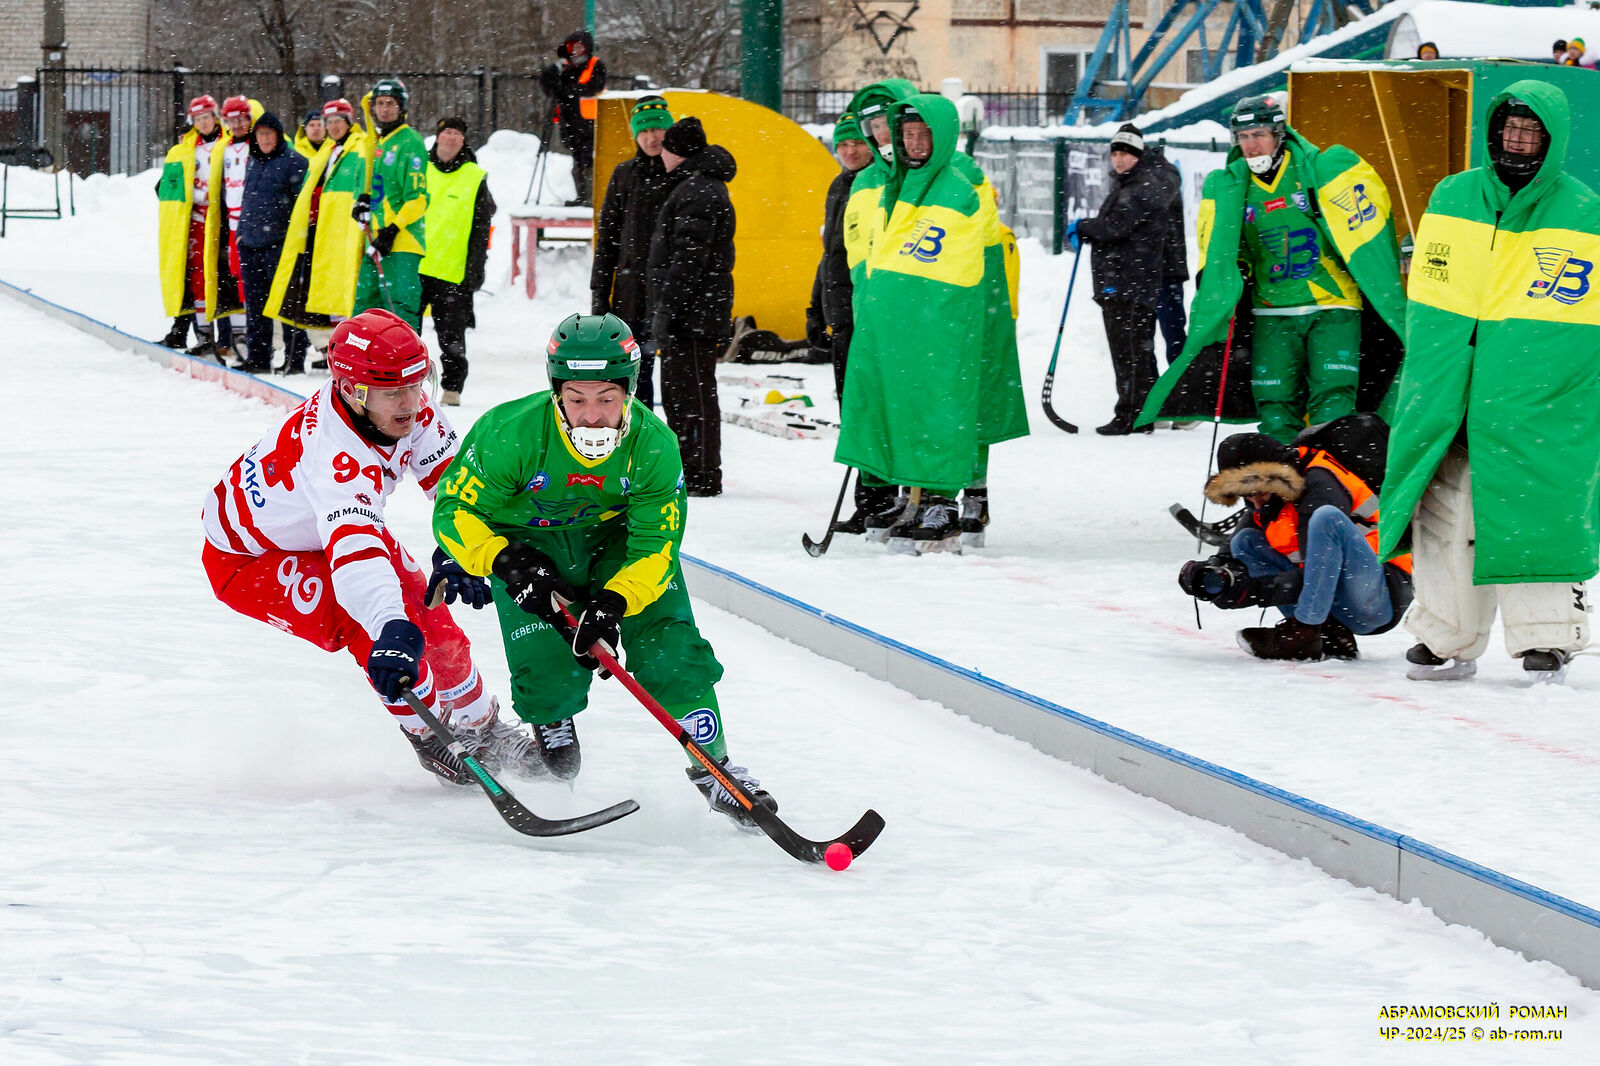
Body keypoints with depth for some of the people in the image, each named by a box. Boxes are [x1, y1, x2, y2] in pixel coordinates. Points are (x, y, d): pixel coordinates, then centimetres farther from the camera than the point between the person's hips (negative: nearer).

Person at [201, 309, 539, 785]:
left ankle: (480, 728, 28)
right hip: (248, 559, -7)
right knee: (368, 627, -25)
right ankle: (431, 737, -2)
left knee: (430, 617, 3)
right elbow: (353, 551, -59)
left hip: (334, 524, 7)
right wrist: (391, 630, -75)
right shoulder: (335, 457, -45)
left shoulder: (408, 407, -22)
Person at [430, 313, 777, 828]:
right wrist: (505, 563, -36)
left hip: (620, 535, 1)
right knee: (552, 676, -15)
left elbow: (656, 547, -20)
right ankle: (551, 729, 20)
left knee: (670, 654, -13)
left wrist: (615, 601, -36)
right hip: (527, 543, -1)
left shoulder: (653, 444, -26)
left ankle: (714, 767, 5)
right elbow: (456, 510, -21)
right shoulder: (512, 433, -32)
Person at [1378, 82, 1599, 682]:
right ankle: (1446, 639, 12)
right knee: (1446, 510, 4)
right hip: (1450, 387, 3)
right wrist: (1423, 375, 11)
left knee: (1536, 511, -7)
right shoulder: (1451, 198, 9)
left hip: (1540, 398, -3)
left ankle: (1545, 635, 2)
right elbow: (1428, 302, 14)